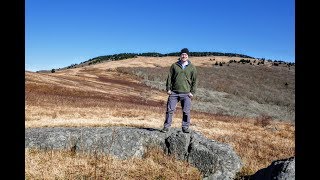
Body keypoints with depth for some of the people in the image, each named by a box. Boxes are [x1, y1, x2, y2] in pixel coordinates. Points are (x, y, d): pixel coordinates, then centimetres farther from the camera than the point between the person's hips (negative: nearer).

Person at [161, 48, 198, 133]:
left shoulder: (192, 67, 6)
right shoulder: (174, 65, 7)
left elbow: (195, 80, 7)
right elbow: (169, 77, 8)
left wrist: (192, 92, -1)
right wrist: (168, 88, 0)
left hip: (186, 94, 0)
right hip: (174, 92, 1)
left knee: (186, 111, 0)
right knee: (170, 109, 0)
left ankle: (185, 127, 14)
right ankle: (166, 126, 11)